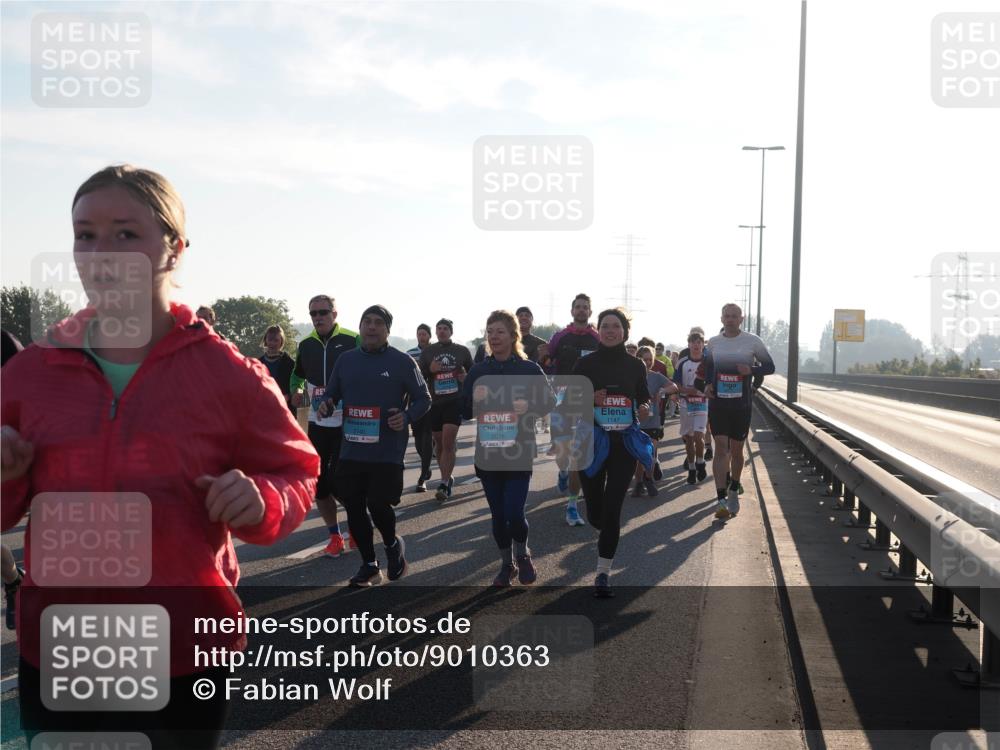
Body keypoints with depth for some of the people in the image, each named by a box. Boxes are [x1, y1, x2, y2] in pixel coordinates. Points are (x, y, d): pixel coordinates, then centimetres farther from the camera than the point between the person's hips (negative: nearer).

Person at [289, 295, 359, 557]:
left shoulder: (353, 341, -8)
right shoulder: (306, 345, 8)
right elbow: (298, 374, 25)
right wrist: (296, 391, 5)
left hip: (346, 423, -5)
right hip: (317, 422, 5)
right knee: (319, 484, 6)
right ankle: (335, 537, 20)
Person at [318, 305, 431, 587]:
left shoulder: (402, 362, -3)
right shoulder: (345, 360, 7)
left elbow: (424, 399, 1)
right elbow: (331, 393, 16)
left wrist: (407, 417, -18)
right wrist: (326, 405, -8)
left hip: (387, 452, -4)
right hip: (352, 450, 4)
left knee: (378, 504, -8)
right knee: (353, 507, 6)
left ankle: (393, 544, 26)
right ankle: (369, 565, 24)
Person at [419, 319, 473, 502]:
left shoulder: (462, 351, 6)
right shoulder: (427, 352, 8)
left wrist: (467, 377, -6)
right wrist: (430, 370, -12)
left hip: (455, 402, -3)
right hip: (434, 402, 3)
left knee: (448, 442, -14)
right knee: (439, 442, 11)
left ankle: (444, 484, -13)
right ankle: (448, 478, 30)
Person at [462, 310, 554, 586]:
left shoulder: (529, 369, -3)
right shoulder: (477, 371, 5)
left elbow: (549, 402, 1)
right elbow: (464, 411, 8)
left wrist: (528, 406, -17)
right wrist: (475, 400, -13)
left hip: (519, 453, -3)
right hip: (487, 454, 3)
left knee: (514, 512, -10)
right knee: (498, 514, 10)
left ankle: (523, 554, 19)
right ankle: (507, 564, 28)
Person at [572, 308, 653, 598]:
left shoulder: (635, 365, 4)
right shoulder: (586, 364, -2)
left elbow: (644, 397, 15)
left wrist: (645, 409, -8)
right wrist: (590, 399, -19)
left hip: (625, 442, 0)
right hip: (592, 442, 0)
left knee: (613, 508, -5)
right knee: (595, 510, 6)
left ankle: (603, 572, 1)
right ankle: (607, 532, 43)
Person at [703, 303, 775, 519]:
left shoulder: (752, 341, -2)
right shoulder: (713, 343, 6)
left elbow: (769, 366, 4)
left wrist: (751, 370, -16)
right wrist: (707, 385, 3)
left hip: (742, 404, 0)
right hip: (718, 402, 1)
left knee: (736, 450, 10)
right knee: (720, 448, -9)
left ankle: (734, 492, 32)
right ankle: (722, 501, -13)